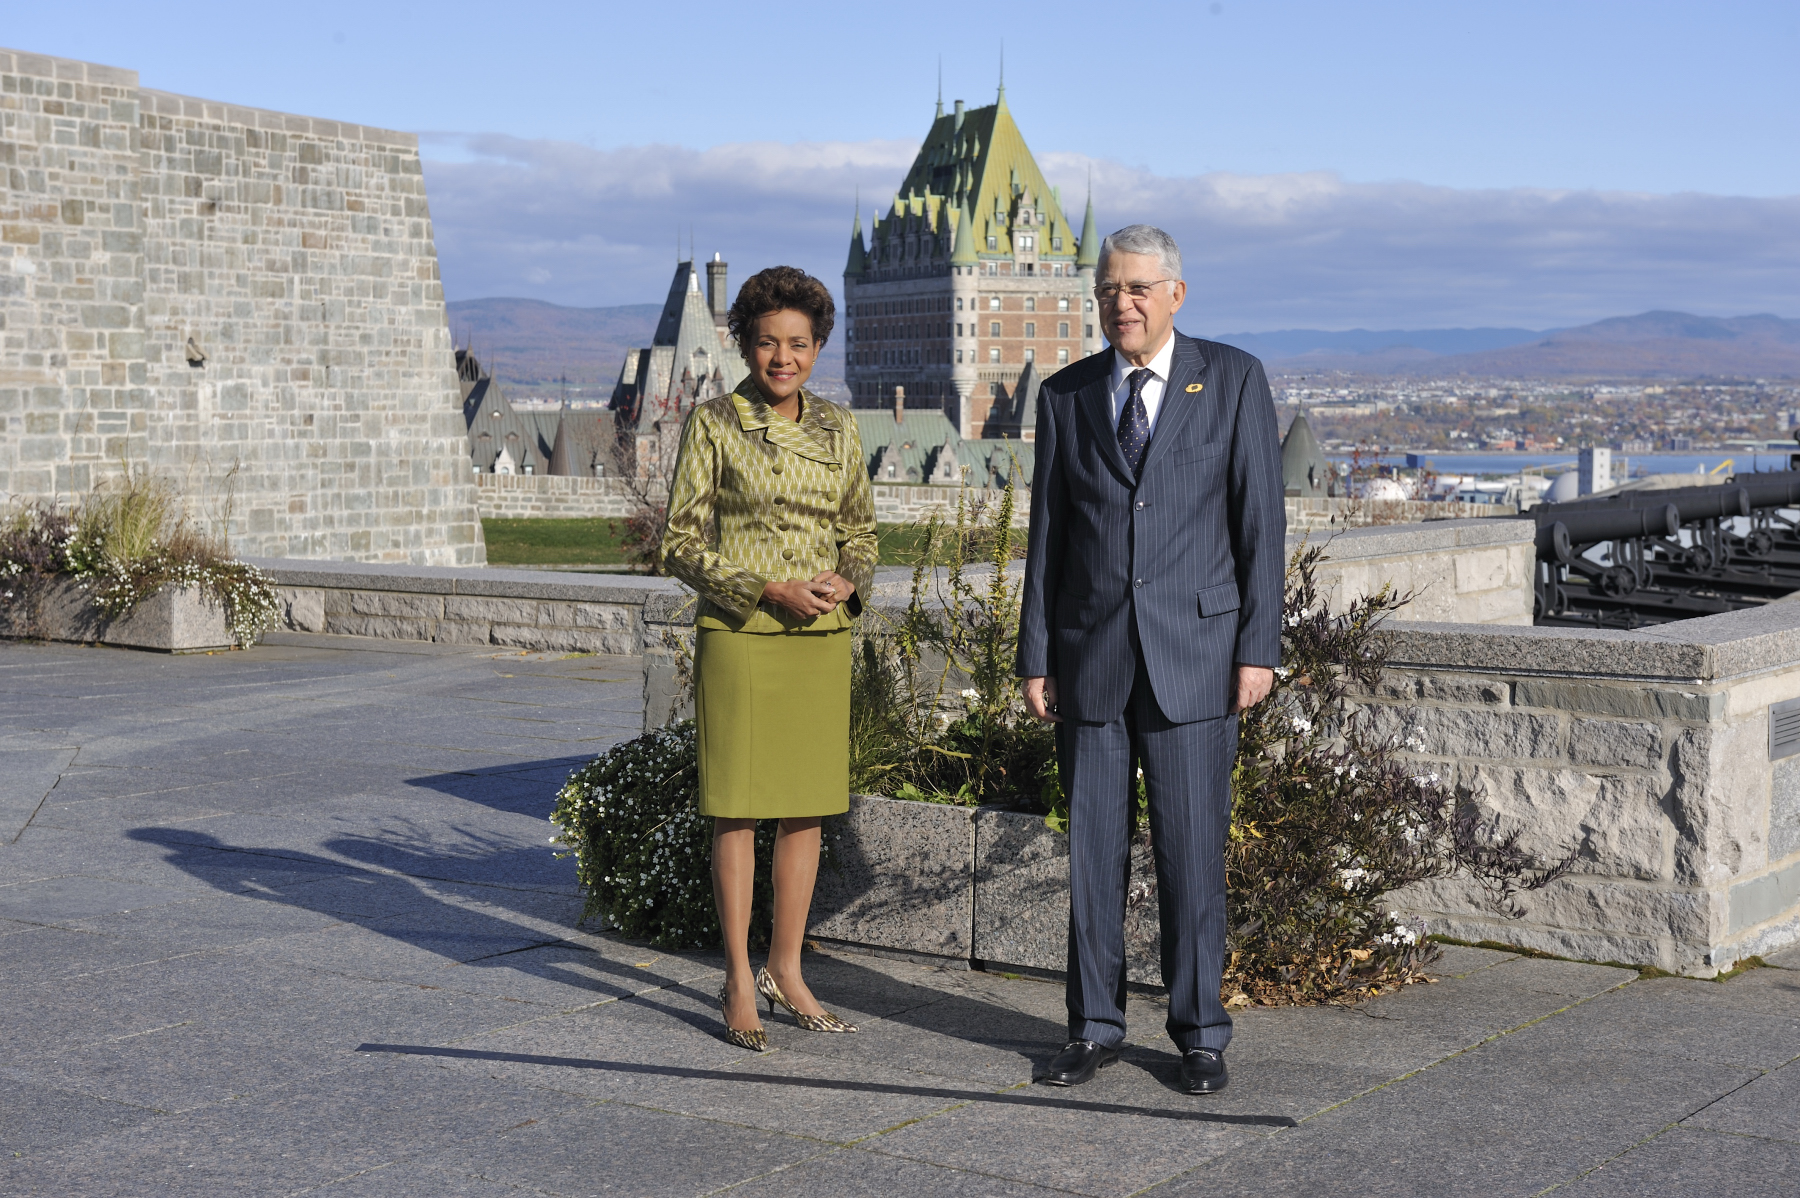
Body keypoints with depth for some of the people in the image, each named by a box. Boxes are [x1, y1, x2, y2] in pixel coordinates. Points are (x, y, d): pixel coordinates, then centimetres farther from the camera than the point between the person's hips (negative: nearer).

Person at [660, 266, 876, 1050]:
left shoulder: (837, 429, 8)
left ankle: (786, 970, 21)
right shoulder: (713, 425, -5)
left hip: (822, 639, 5)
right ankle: (738, 983, 9)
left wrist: (848, 581, -6)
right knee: (737, 807, 0)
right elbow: (681, 543, -5)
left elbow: (860, 528, 16)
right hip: (739, 635, -4)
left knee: (808, 805, 8)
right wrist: (767, 588, -16)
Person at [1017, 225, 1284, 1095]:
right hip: (1090, 656, 2)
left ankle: (1199, 1033, 14)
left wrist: (1260, 647, -7)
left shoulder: (1233, 379, 1)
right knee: (1093, 847, 5)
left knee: (1192, 849, 1)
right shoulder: (1066, 395, 8)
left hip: (1194, 652, -2)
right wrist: (1035, 659, 5)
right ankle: (1095, 1028, 17)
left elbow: (1261, 519, -1)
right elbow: (1047, 534, 9)